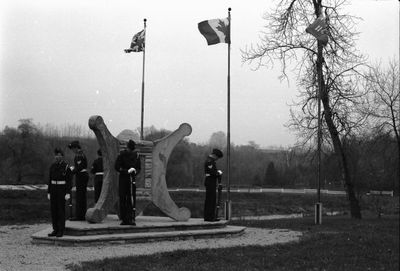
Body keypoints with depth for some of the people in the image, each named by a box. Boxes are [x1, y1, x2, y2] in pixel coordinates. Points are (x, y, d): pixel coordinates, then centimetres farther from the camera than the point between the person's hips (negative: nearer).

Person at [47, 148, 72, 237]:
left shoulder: (66, 166, -7)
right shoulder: (52, 166, 9)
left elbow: (69, 180, -9)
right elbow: (50, 179, 12)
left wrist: (68, 193, -16)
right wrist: (48, 192, 8)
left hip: (62, 190, -6)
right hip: (53, 189, 6)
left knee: (61, 210, -4)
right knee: (53, 210, 5)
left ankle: (61, 231, 3)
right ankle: (55, 230, 12)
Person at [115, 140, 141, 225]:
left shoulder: (136, 155, 7)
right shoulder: (122, 154, -3)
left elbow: (139, 167, 15)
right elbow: (117, 167, -8)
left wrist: (135, 171, -7)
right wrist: (127, 171, -19)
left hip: (132, 179, 2)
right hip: (123, 179, -2)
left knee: (131, 200, -2)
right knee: (122, 199, -1)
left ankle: (130, 219, 0)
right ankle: (124, 219, 3)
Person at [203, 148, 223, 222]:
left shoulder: (212, 161, 19)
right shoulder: (209, 161, -14)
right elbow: (211, 172, -22)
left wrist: (218, 172, 4)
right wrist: (219, 173, -7)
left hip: (212, 182, 11)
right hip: (210, 182, -11)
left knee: (213, 199, 12)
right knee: (209, 199, -8)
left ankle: (211, 216, 17)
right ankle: (207, 217, -7)